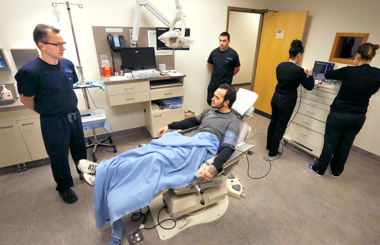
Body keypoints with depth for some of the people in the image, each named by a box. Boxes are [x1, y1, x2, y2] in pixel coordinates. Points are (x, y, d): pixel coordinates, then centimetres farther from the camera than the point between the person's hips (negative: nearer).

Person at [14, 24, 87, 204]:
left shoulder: (68, 64, -4)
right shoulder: (30, 71, -21)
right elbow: (26, 100, -8)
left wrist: (70, 110, 12)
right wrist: (48, 112, 2)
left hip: (74, 115, 5)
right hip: (53, 122, -5)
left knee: (80, 148, 21)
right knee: (59, 157, 12)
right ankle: (64, 187, 35)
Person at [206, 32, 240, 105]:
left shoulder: (233, 54, -10)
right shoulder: (214, 52, -1)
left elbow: (237, 69, -1)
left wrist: (228, 76, 5)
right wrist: (216, 74, 10)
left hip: (225, 84, -3)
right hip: (213, 83, 4)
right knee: (210, 101, 10)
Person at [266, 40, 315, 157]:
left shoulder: (280, 65, 0)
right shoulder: (298, 70, -19)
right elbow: (309, 86, -6)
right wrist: (309, 76, 11)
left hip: (276, 99, 6)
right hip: (286, 102, -6)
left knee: (273, 122, 19)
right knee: (280, 127, 6)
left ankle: (269, 145, 36)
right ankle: (273, 151, 20)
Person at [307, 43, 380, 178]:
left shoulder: (349, 71, -14)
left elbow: (327, 75, 1)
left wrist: (343, 78, 21)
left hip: (339, 114, -4)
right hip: (358, 117, 4)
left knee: (330, 144, 7)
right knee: (345, 146, 16)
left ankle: (319, 169, 22)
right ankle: (336, 171, 33)